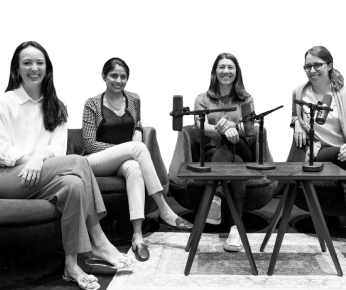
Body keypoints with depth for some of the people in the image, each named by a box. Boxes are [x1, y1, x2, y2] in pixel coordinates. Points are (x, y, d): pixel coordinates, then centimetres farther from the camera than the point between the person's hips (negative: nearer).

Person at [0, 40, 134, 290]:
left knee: (73, 183, -31)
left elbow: (59, 148, 3)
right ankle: (98, 241, -25)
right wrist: (29, 158, -21)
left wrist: (41, 156, -18)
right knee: (77, 161, -28)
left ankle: (72, 264, -28)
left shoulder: (57, 105, 16)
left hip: (44, 175, 5)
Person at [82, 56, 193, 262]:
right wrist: (130, 148, -17)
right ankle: (164, 211, -32)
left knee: (134, 168, -36)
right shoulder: (92, 103, -3)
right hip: (97, 162, -3)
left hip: (124, 160, 3)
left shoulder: (134, 99, 8)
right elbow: (90, 143, -8)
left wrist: (137, 135, -2)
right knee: (137, 147, -32)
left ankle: (138, 235, -45)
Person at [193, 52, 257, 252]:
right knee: (235, 163, -36)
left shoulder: (246, 99, 14)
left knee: (230, 140, -35)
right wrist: (223, 129, -32)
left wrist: (231, 125, -28)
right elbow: (202, 128, -8)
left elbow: (248, 129, -3)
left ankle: (217, 196, -41)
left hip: (243, 152, 1)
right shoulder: (202, 99, 11)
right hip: (212, 153, -1)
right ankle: (236, 225, -42)